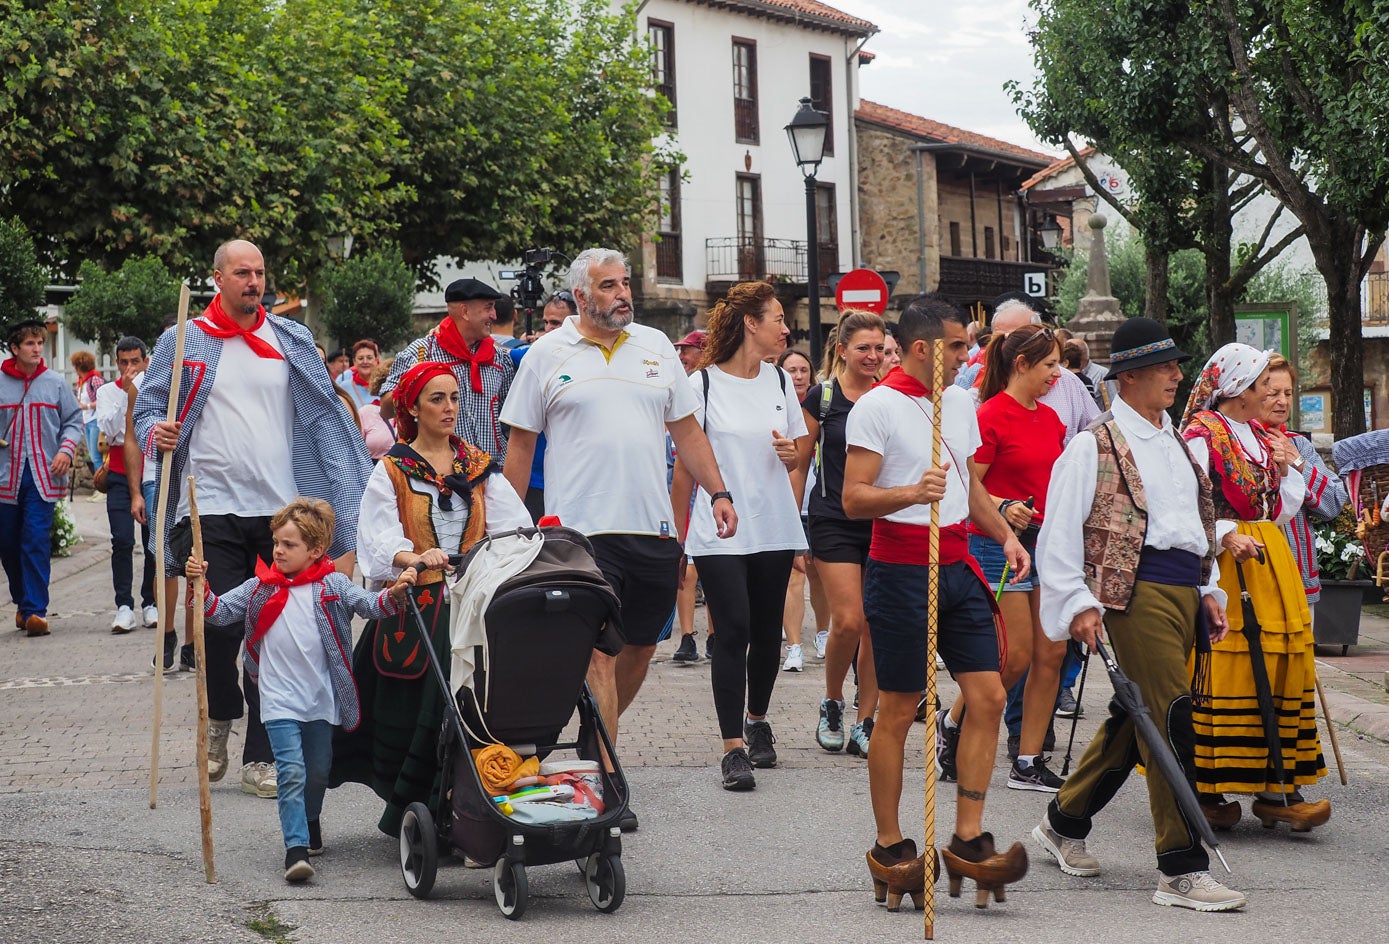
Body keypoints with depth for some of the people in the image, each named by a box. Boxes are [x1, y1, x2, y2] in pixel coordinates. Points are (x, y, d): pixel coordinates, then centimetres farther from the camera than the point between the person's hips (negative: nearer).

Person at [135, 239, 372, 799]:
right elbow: (147, 405, 9)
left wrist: (356, 496, 0)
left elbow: (326, 416, 9)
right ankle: (222, 715, 29)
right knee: (219, 627, -2)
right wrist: (155, 434, -16)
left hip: (280, 510, 1)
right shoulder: (183, 342, 6)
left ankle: (261, 757, 7)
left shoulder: (291, 341, 10)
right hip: (212, 507, -1)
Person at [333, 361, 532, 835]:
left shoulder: (479, 467, 17)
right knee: (407, 710, -11)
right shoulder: (392, 470, 8)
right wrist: (414, 558, -29)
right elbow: (380, 534, -8)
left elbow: (512, 521, 3)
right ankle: (404, 811, 2)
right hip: (413, 603, -2)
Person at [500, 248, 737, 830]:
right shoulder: (546, 356, 2)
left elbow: (686, 429, 16)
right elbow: (520, 444, 5)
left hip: (654, 528, 4)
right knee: (599, 651, -9)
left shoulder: (655, 347, 12)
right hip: (581, 528, -4)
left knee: (641, 646, 9)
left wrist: (717, 492, 7)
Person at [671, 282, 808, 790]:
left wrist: (791, 453, -5)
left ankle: (756, 719, 31)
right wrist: (678, 537, 1)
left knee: (767, 633, 9)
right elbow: (684, 467, 1)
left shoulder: (780, 381, 10)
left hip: (775, 529, 5)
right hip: (719, 533, -4)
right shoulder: (703, 383, -4)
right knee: (733, 632, -11)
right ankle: (733, 747, -11)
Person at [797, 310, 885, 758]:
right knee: (848, 621, -12)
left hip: (884, 520, 3)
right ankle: (831, 703, 14)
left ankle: (864, 725, 9)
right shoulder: (821, 397, -1)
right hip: (834, 520, -3)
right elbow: (801, 464, 3)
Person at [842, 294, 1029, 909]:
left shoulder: (960, 403, 15)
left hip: (957, 565, 7)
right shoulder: (877, 406, -8)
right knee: (898, 712, 0)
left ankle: (967, 841, 3)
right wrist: (911, 493, -30)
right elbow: (853, 499, -13)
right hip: (901, 568, -7)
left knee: (988, 696, -1)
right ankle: (889, 848, 10)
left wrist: (1005, 535, 12)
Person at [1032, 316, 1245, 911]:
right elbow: (1059, 532, -5)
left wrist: (1208, 591, 19)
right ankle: (1182, 870, -11)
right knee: (1170, 721, -14)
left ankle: (1063, 824, 31)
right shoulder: (1093, 446, -2)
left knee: (1134, 722, 14)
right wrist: (1078, 603, -13)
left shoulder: (1175, 445, 22)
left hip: (1184, 592, 8)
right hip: (1137, 590, -8)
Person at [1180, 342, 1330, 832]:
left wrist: (1289, 470, 5)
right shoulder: (1201, 433, -5)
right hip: (1221, 565, -8)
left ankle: (1274, 789, 5)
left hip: (1271, 563, 8)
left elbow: (1281, 512, 19)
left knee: (1280, 672, 3)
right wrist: (1226, 536, -25)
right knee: (1221, 674, -9)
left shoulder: (1265, 439, 19)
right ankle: (1207, 789, -3)